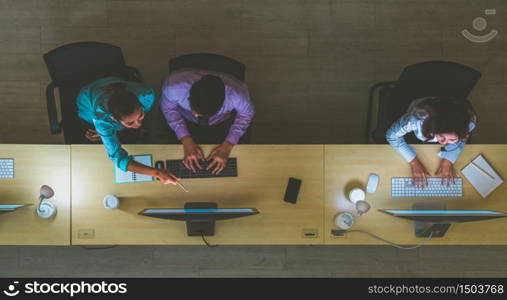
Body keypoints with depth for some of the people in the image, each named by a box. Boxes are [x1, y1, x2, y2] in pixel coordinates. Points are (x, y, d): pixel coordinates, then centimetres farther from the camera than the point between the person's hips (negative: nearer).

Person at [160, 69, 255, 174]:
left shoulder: (237, 96, -39)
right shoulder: (173, 87, -40)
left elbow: (246, 113, -14)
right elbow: (167, 108, -16)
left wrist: (227, 145, -23)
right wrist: (186, 140, -24)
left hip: (223, 123, 0)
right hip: (184, 120, 1)